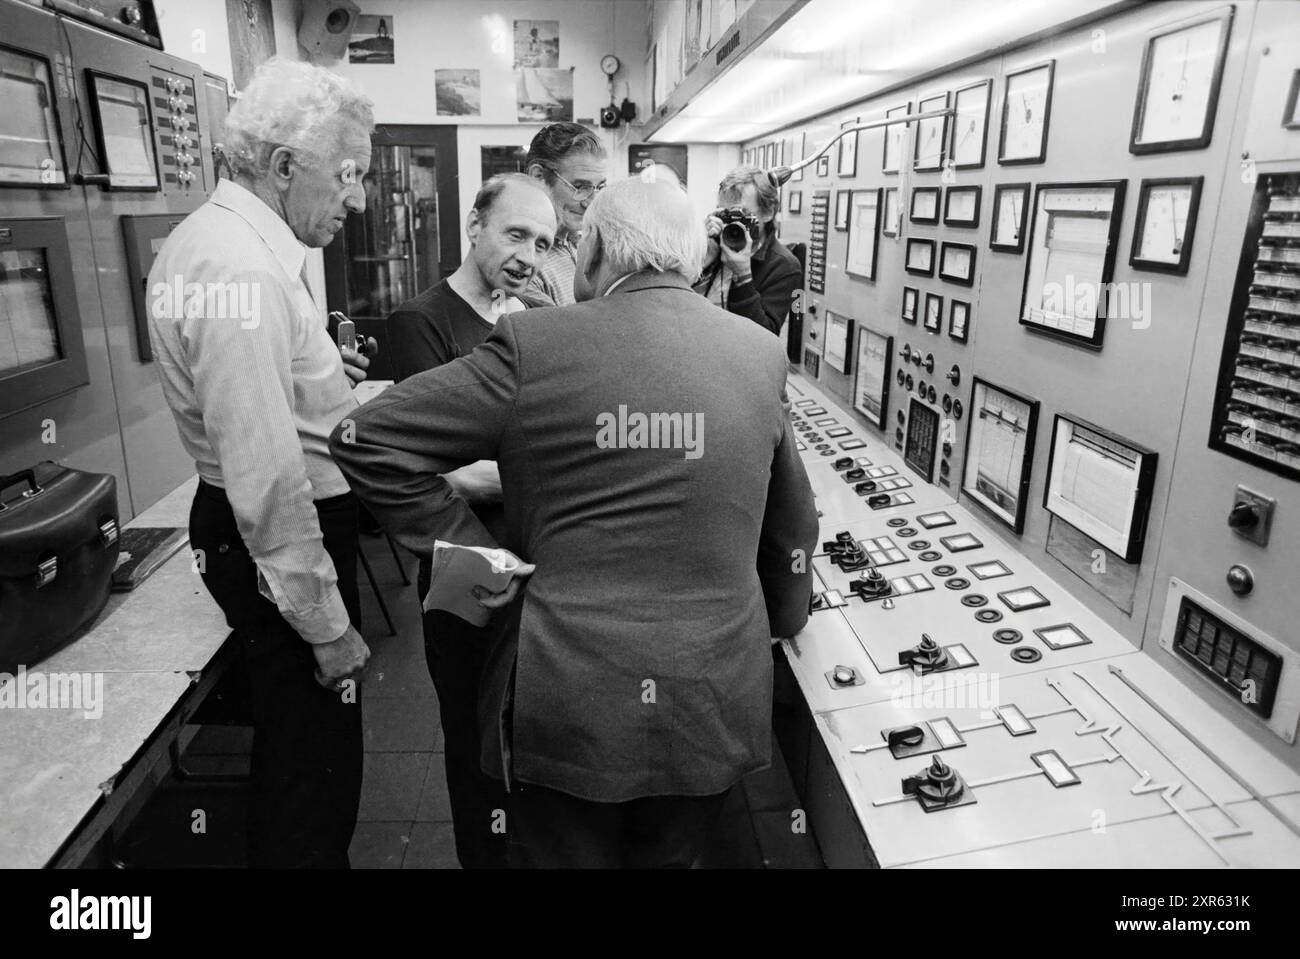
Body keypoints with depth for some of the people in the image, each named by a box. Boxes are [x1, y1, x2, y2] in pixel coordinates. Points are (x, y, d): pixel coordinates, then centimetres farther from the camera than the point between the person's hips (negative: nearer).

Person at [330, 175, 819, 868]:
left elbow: (365, 442, -8)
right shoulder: (762, 354, -1)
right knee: (668, 858, 26)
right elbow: (792, 530, 10)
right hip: (715, 708, 4)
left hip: (566, 709, -3)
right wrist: (781, 623, 27)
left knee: (560, 854, 21)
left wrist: (472, 550, -2)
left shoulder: (531, 345, -11)